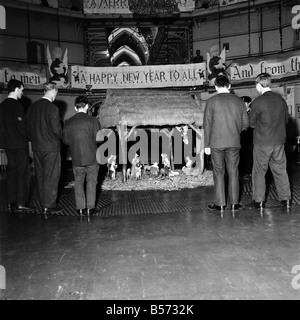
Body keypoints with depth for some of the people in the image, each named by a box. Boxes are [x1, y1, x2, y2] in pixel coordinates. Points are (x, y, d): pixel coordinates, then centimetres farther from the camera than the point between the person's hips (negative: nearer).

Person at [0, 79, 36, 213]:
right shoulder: (16, 105, -15)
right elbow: (21, 126, -18)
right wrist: (28, 138, -5)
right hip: (19, 144, -8)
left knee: (12, 172, 12)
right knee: (23, 173, -1)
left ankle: (11, 203, 17)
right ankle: (21, 203, 3)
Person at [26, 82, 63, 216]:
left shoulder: (32, 107, 5)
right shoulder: (52, 108, -15)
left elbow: (28, 127, 8)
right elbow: (56, 129, -16)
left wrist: (34, 140, 17)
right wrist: (60, 136, 4)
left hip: (36, 148, 7)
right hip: (51, 147, -7)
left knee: (40, 177, 14)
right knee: (51, 178, 2)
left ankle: (44, 205, 24)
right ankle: (50, 206, 7)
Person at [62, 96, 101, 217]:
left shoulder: (68, 123, -2)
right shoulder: (93, 121, -10)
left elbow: (66, 141, 1)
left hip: (76, 158, 2)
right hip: (92, 157, -2)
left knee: (79, 182, 12)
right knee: (91, 182, 9)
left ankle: (80, 208, 15)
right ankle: (90, 208, 11)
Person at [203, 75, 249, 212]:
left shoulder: (211, 101, -4)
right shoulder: (239, 101, 3)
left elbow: (207, 124, -5)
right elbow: (245, 123, 5)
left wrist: (206, 144, 0)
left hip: (216, 143, -2)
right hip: (234, 143, 2)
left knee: (219, 174, 6)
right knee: (233, 173, 10)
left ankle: (220, 204, 10)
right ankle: (234, 203, 16)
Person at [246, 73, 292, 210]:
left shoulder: (257, 102, -14)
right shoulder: (281, 99, 3)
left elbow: (251, 123, -7)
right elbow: (286, 119, 12)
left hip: (262, 142, -5)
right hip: (279, 141, 5)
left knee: (259, 171, 6)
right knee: (280, 169, 15)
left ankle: (258, 201, 11)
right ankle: (286, 199, 22)